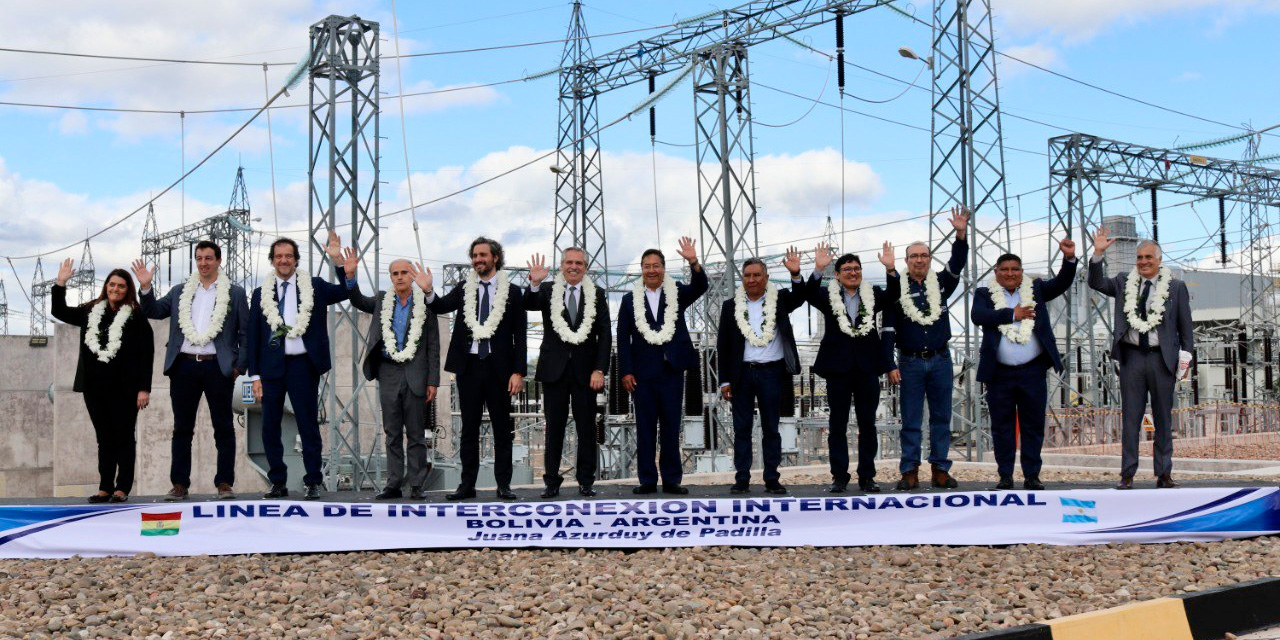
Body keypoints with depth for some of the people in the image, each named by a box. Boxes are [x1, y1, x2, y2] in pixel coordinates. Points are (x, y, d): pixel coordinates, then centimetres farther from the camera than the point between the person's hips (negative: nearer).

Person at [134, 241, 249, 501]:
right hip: (184, 366, 3)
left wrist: (240, 365, -3)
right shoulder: (180, 292, 15)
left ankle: (224, 483, 6)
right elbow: (154, 311, 11)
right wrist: (145, 288, -4)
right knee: (182, 428, 6)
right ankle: (180, 484, 10)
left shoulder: (235, 293, 6)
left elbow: (245, 332, 4)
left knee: (223, 427, 1)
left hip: (217, 367, -2)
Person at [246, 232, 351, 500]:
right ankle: (278, 482, 16)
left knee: (309, 426, 1)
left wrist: (338, 260, -17)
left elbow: (346, 291, -6)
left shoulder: (314, 287, 7)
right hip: (271, 366, 2)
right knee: (270, 428, 5)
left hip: (302, 364, -2)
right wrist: (255, 375, 4)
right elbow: (253, 337, 9)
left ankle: (313, 483, 6)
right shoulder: (261, 294, 10)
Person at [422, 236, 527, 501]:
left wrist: (518, 371, -6)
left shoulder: (512, 292, 3)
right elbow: (441, 306, -5)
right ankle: (467, 484, 12)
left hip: (498, 367, -2)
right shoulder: (464, 290, 9)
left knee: (502, 429, 3)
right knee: (469, 428, 7)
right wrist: (429, 292, -26)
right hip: (469, 365, 2)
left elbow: (519, 335, 0)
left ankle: (503, 484, 9)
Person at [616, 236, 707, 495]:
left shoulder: (677, 294, 7)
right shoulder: (630, 300, 6)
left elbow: (700, 287, -11)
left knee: (671, 427, 4)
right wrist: (626, 371, -4)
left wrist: (693, 262, -29)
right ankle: (647, 480, 9)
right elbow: (623, 338, 4)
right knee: (645, 428, 4)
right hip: (643, 373, 0)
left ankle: (671, 480, 9)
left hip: (672, 370, 0)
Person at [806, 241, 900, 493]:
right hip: (838, 368, -1)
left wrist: (890, 269, -26)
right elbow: (810, 295, -16)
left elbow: (892, 296, -9)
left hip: (867, 367, 2)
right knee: (837, 425, 4)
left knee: (868, 424, 5)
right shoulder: (827, 295, 3)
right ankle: (839, 477, 9)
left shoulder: (872, 294, 9)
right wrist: (818, 270, -33)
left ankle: (867, 476, 11)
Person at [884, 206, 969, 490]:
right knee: (911, 420, 1)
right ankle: (910, 471, 5)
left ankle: (940, 469, 10)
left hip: (940, 360, 2)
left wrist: (961, 234, -23)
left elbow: (957, 264, -8)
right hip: (910, 362, -2)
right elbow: (888, 328, -1)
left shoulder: (940, 283, 8)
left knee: (941, 417, 5)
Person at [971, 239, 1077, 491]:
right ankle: (1005, 476, 13)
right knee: (1002, 427, 5)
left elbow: (1061, 283, -1)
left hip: (1032, 372, 1)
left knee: (1033, 425, 5)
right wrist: (1012, 314, -15)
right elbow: (977, 315, -12)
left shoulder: (1035, 289, 12)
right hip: (1000, 374, -1)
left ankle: (1032, 476, 12)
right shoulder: (985, 294, 6)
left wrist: (1069, 258, -17)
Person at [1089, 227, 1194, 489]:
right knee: (1130, 418, 3)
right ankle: (1127, 473, 7)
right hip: (1132, 357, 1)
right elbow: (1096, 283, 0)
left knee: (1163, 419, 5)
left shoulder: (1176, 287, 3)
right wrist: (1098, 254, -12)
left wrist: (1185, 358, 0)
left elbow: (1185, 326, 5)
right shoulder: (1124, 282, 9)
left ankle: (1164, 473, 12)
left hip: (1162, 359, -1)